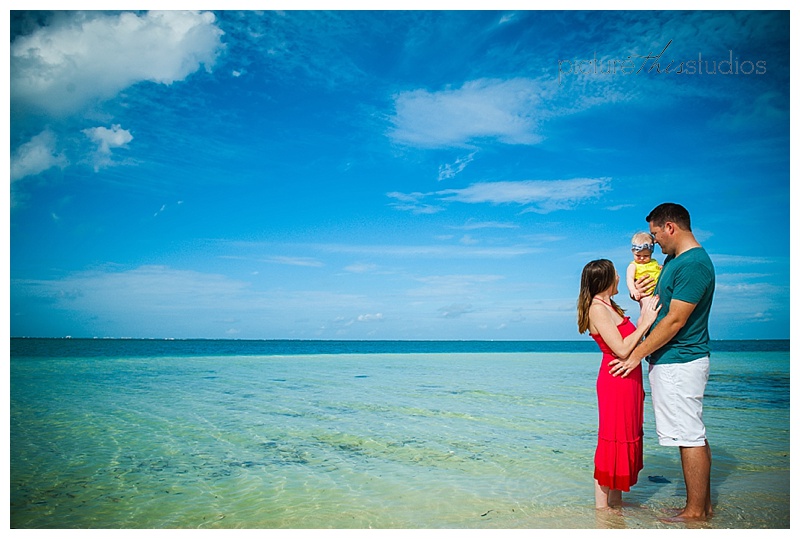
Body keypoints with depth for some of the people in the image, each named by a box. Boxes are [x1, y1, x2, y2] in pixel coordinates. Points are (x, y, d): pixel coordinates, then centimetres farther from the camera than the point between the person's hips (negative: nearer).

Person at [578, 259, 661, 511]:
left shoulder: (608, 306, 14)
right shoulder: (598, 308, -16)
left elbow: (631, 338, 15)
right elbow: (622, 349, -22)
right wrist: (646, 322, -17)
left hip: (628, 380, 10)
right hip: (616, 379, -10)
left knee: (625, 438, 15)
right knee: (613, 440, -4)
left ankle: (615, 500, 26)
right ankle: (601, 504, 5)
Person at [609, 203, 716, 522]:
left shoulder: (693, 264, -18)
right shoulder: (672, 260, 14)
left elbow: (675, 320, -20)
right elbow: (662, 307, 25)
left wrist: (636, 355, -15)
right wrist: (644, 296, 2)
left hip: (679, 363, -10)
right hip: (669, 361, 10)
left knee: (690, 436, -2)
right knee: (693, 434, 15)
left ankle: (695, 512, 7)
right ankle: (703, 504, 24)